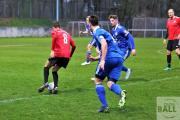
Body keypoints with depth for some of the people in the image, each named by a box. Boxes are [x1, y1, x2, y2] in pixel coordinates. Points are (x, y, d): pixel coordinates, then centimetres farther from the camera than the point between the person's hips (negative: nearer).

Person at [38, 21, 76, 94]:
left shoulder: (55, 31, 9)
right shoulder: (67, 34, 26)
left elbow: (54, 37, -16)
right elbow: (73, 45, 22)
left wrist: (52, 50, -16)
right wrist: (70, 55, 30)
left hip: (58, 54, -5)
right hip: (67, 56, 5)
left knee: (46, 67, 13)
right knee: (54, 70, 19)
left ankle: (45, 83, -7)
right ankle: (55, 87, 1)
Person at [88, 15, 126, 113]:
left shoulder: (97, 32, 0)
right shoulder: (102, 31, 28)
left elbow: (104, 44, -20)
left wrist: (102, 60, -25)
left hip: (109, 58, -7)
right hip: (119, 58, 7)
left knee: (98, 81, 10)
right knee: (110, 83, 4)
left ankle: (104, 106, 3)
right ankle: (121, 92, -30)